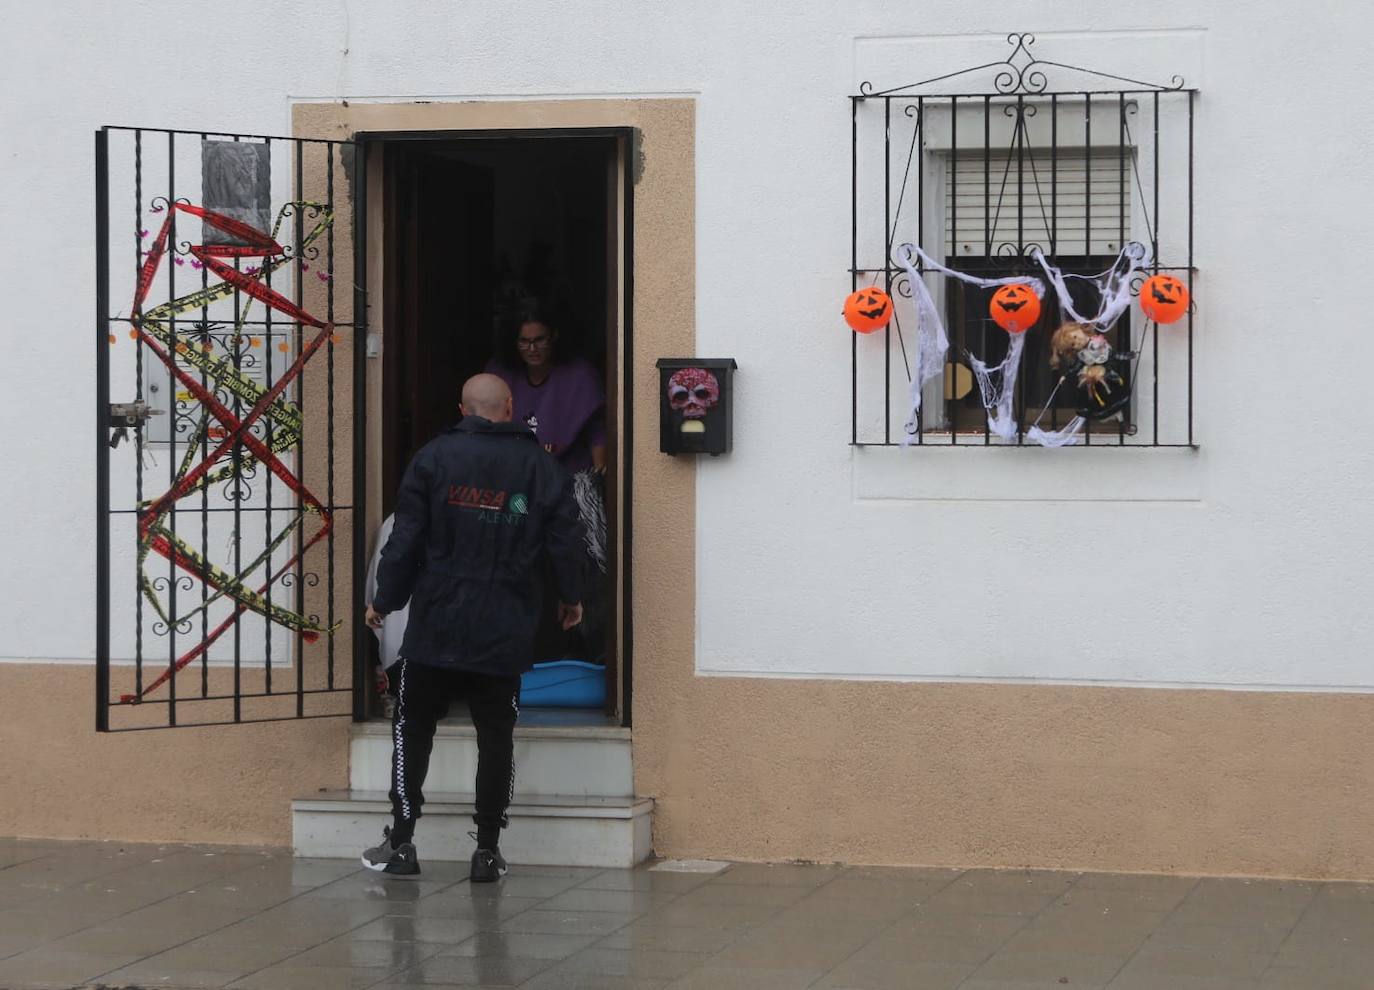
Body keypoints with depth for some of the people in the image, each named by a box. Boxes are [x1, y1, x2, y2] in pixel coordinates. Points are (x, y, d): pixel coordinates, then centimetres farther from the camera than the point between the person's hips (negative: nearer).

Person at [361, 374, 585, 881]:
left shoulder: (434, 457, -2)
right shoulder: (540, 465, 2)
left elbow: (406, 537, -3)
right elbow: (565, 538, 4)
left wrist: (384, 600, 7)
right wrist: (570, 597, 21)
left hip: (436, 625, -1)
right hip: (505, 631, 1)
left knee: (412, 730, 9)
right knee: (496, 738, 6)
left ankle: (401, 840, 6)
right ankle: (487, 849, 6)